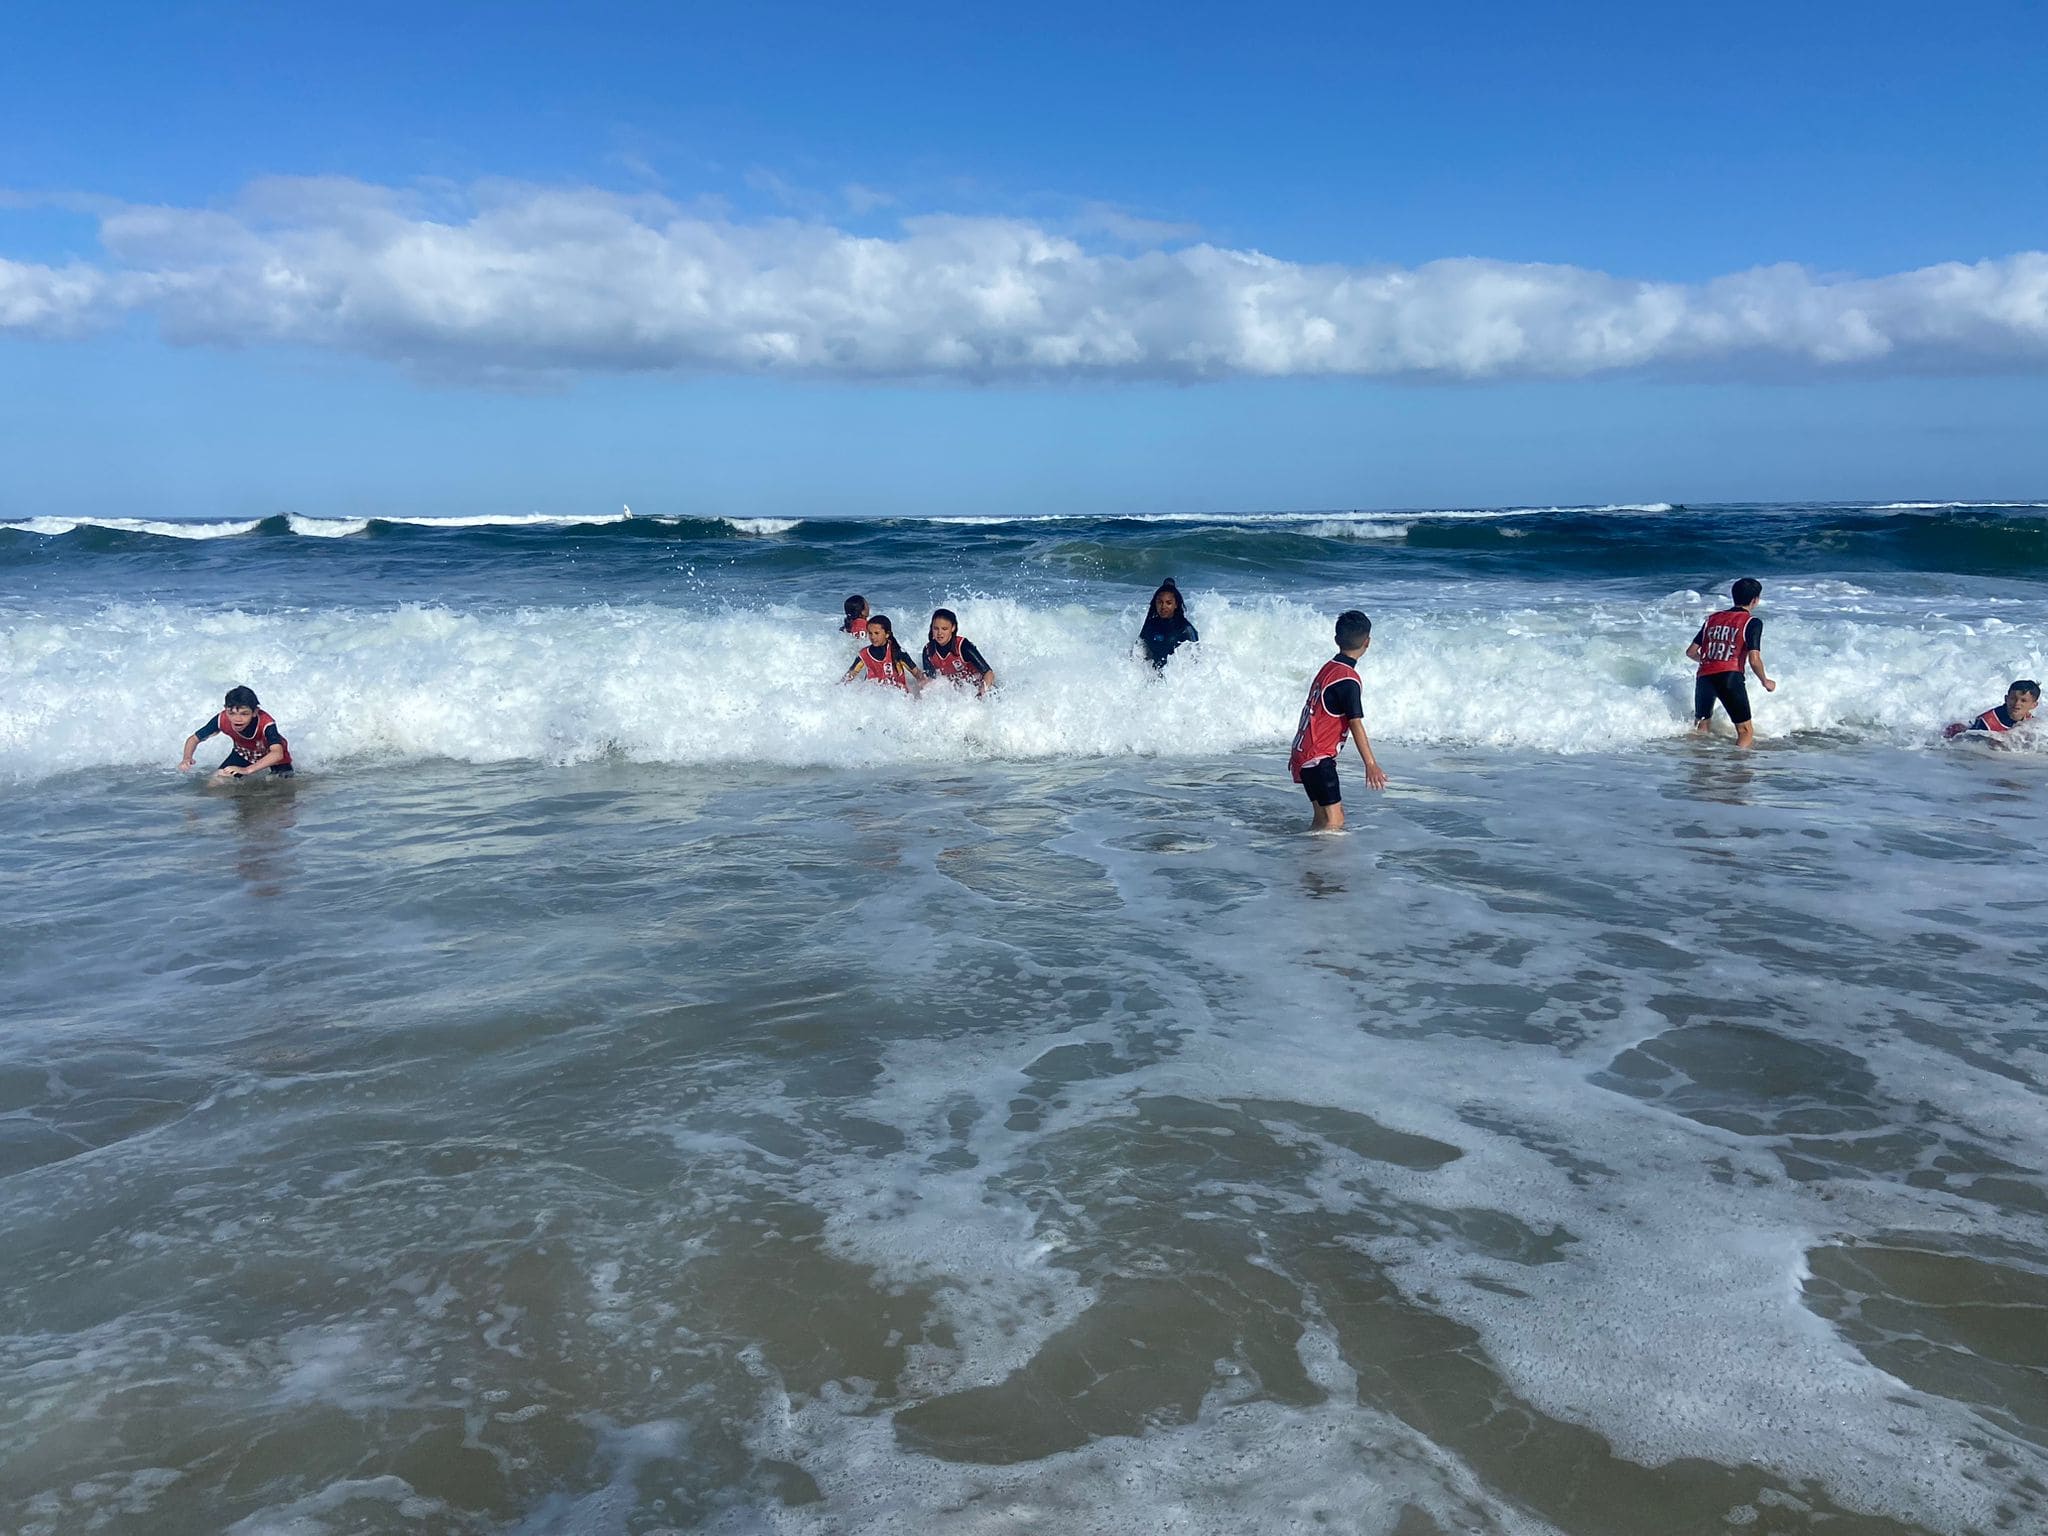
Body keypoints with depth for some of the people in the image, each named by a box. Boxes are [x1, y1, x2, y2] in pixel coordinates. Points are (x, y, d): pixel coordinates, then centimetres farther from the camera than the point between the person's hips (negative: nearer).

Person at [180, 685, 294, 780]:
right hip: (244, 754, 3)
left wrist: (247, 770, -68)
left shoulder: (266, 723, -44)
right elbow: (194, 738, -16)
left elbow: (278, 754, -58)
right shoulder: (222, 720, -32)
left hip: (270, 753, -2)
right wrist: (187, 758, -37)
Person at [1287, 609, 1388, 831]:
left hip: (1304, 753, 10)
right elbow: (1356, 724, -18)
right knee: (1333, 821, -11)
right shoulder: (1347, 679, -16)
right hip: (1318, 758, -10)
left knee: (1324, 816, 15)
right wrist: (1371, 764, -16)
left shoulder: (1328, 668, 12)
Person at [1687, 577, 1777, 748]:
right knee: (1746, 731, -1)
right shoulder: (1752, 622, 0)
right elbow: (1754, 660, -8)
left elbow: (1691, 652, 17)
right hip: (1730, 676, -5)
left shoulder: (1712, 618, 16)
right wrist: (1765, 682, 9)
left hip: (1704, 676, 5)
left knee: (1701, 726, 24)